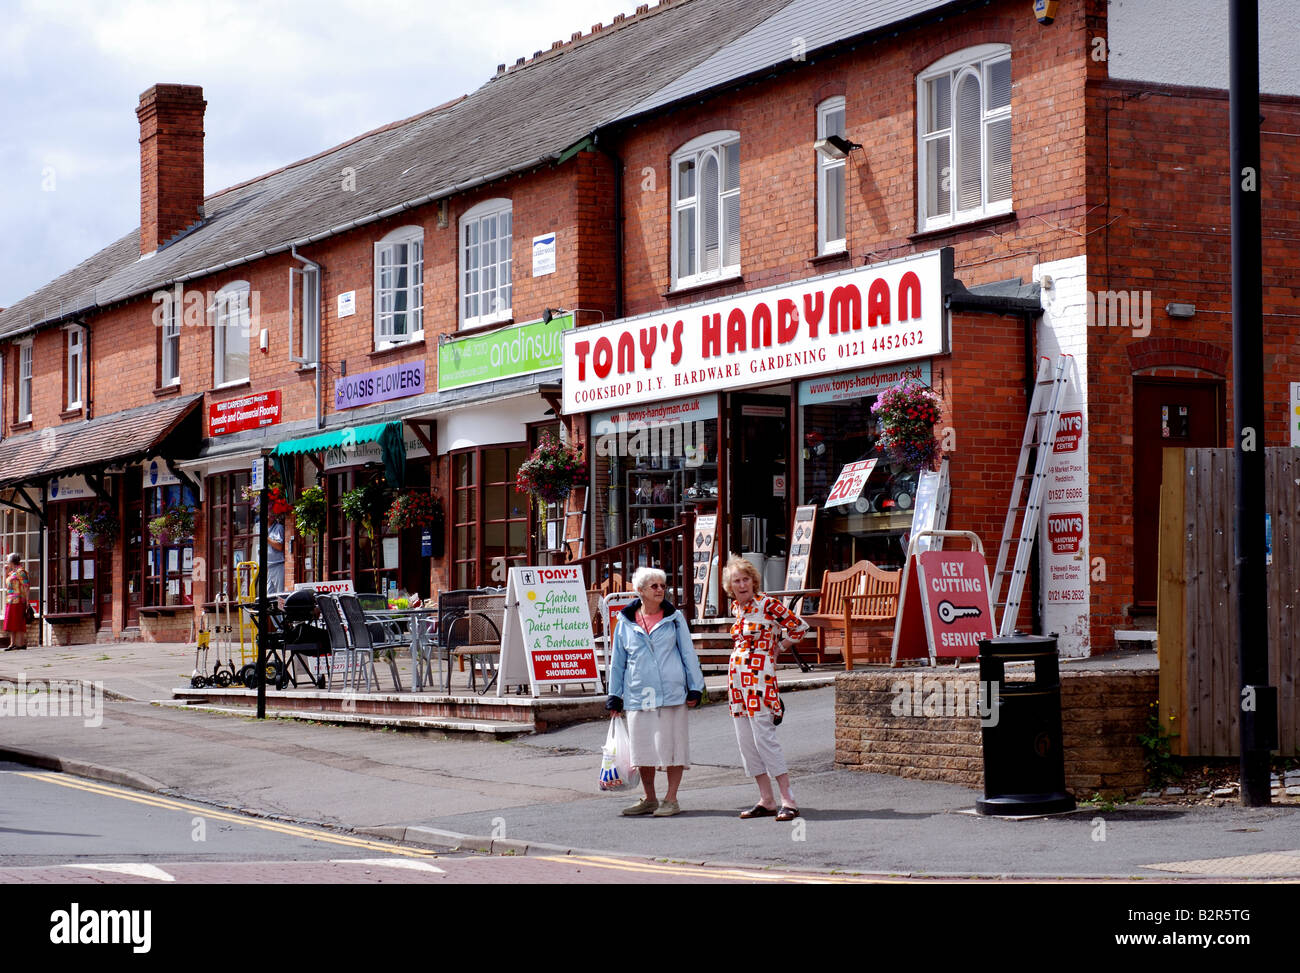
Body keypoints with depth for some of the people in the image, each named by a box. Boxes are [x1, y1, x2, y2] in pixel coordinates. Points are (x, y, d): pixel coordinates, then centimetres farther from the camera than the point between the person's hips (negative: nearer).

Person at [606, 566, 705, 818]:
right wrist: (614, 698, 13)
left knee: (672, 745, 0)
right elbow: (618, 662, 13)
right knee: (642, 748, 6)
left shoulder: (674, 618, 4)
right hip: (638, 696, 2)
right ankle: (649, 799, 19)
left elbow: (688, 653, 7)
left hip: (671, 693, -2)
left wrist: (694, 688, 2)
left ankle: (671, 799, 8)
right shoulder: (625, 623, 6)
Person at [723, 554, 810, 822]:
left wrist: (775, 648, 3)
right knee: (745, 741, 6)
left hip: (759, 677, -8)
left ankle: (788, 800, -11)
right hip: (737, 677, 8)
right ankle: (767, 800, 11)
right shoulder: (736, 607, 13)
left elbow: (799, 627, -3)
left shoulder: (767, 604, -8)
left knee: (764, 738, -13)